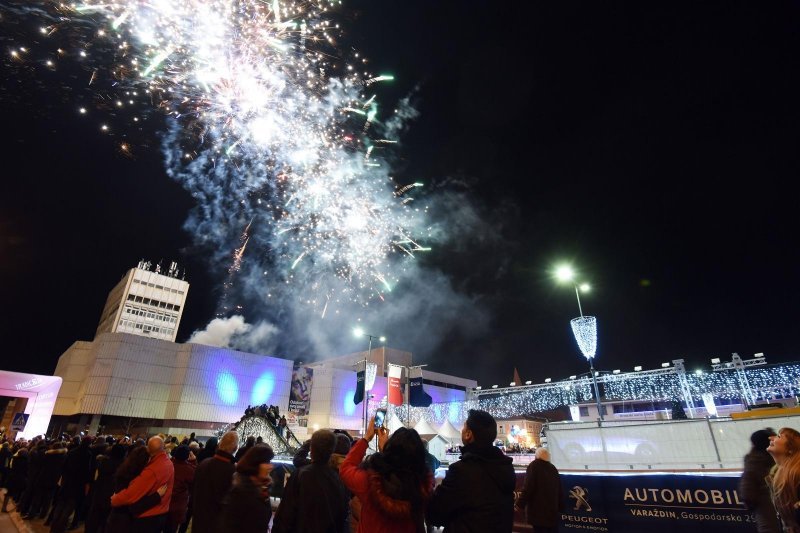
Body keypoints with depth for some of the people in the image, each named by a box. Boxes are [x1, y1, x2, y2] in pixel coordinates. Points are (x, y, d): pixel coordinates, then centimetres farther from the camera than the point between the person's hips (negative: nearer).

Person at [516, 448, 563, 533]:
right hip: (553, 511, 6)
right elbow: (560, 491, 14)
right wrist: (560, 508, 23)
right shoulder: (553, 468, 10)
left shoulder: (534, 466, -6)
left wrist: (520, 504, -9)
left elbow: (528, 488, -14)